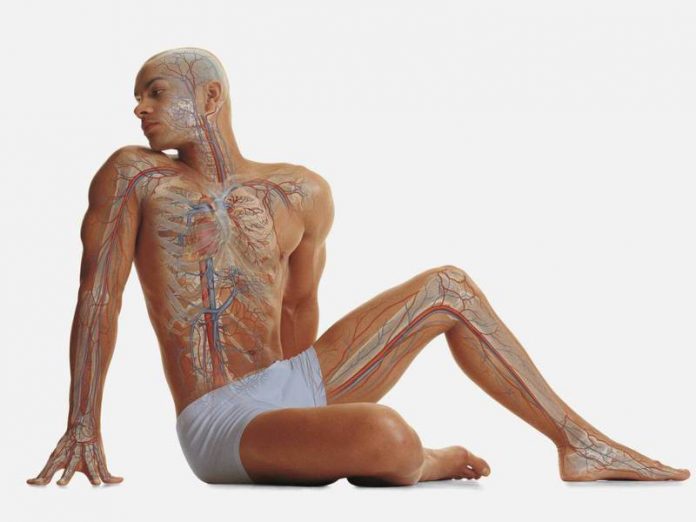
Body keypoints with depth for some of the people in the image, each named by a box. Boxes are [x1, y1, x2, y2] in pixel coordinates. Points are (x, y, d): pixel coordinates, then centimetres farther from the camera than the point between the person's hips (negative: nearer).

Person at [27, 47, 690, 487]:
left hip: (297, 384, 6)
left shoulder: (301, 194, 6)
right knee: (385, 436, -35)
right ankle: (420, 465, 5)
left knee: (447, 288, 1)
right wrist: (82, 429, -11)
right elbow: (99, 297, -7)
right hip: (219, 423, -5)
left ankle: (581, 443, 7)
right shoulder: (134, 176, -3)